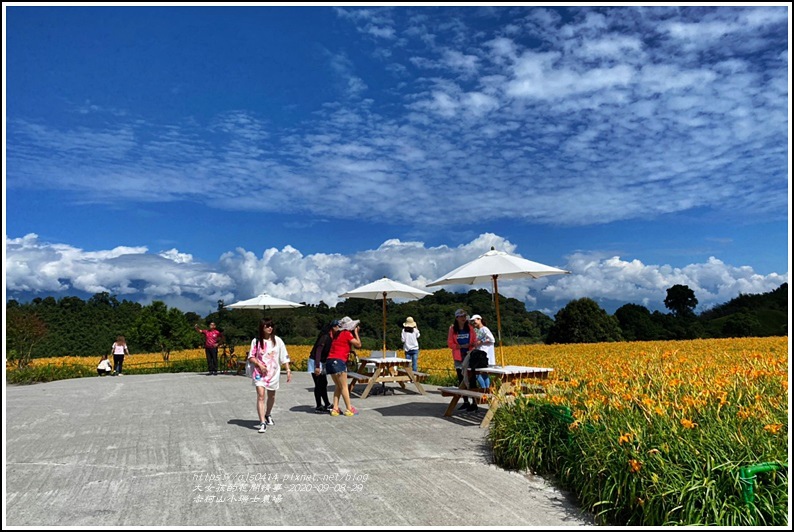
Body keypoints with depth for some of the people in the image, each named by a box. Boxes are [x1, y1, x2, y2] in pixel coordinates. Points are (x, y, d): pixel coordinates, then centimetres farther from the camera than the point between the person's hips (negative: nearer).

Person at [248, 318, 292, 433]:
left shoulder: (277, 340, -1)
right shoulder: (256, 341, -4)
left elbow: (284, 357, 3)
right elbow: (251, 357, 2)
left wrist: (288, 370, -2)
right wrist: (259, 364, -15)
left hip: (273, 373, 2)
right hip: (260, 373, -2)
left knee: (271, 396, 15)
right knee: (260, 396, -14)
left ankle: (268, 415, 40)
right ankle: (263, 422, -15)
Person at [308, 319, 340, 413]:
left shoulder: (332, 337, 4)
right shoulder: (325, 337, -22)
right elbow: (318, 351, -25)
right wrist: (317, 366, -27)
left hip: (322, 363, 9)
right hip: (315, 362, -9)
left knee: (324, 384, 13)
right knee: (318, 385, -4)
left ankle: (327, 405, 20)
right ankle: (318, 407, 4)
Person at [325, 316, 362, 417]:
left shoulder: (338, 334, 20)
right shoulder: (347, 333, -3)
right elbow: (358, 345, -2)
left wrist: (355, 332, 21)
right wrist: (355, 333, 8)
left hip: (330, 361, 8)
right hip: (338, 361, -8)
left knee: (338, 386, 15)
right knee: (344, 387, 0)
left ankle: (335, 409, 9)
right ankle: (349, 409, 5)